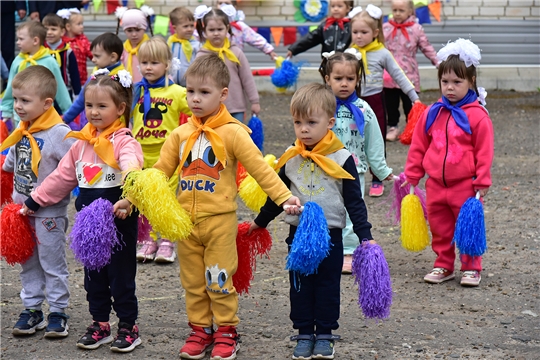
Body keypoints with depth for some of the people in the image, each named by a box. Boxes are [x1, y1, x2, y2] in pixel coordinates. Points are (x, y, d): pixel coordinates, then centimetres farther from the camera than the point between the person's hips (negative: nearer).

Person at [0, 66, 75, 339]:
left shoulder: (59, 134, -19)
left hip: (49, 213, -7)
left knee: (52, 262, 4)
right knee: (27, 262, 14)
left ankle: (58, 312, 14)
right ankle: (32, 309, 24)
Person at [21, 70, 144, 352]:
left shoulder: (124, 142, -14)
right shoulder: (81, 143, 8)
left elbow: (132, 170, -33)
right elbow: (62, 177, 16)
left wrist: (128, 198, -51)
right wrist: (34, 202, 16)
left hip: (118, 220, -6)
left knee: (121, 275, 3)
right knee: (93, 275, 14)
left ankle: (128, 327, 15)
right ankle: (99, 324, 26)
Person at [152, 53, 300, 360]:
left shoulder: (232, 133, -7)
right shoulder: (181, 134, 6)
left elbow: (259, 167, -9)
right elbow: (160, 171, 9)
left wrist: (283, 196, -18)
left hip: (220, 219, -4)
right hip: (186, 220, 4)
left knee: (219, 280, 1)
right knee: (193, 281, 11)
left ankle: (227, 332, 14)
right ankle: (200, 329, 23)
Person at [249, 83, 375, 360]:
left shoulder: (342, 159, -9)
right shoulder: (290, 159, 1)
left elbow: (355, 202, -5)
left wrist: (365, 236, -10)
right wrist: (260, 222, 22)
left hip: (330, 235, -3)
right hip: (298, 234, 3)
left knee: (327, 286, 5)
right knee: (300, 287, 7)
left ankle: (324, 335, 15)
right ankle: (305, 334, 16)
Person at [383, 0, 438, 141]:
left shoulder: (416, 29, -2)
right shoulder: (386, 28, 1)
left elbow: (427, 48, 2)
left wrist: (438, 62, -3)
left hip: (409, 75, -2)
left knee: (410, 103, 4)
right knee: (391, 103, 11)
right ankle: (392, 127, 24)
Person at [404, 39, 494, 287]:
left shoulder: (477, 115, -8)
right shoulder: (432, 113, 4)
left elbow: (484, 151, -7)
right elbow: (418, 146, 10)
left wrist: (482, 181, -9)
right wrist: (412, 175, 9)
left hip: (465, 185, -4)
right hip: (435, 184, 4)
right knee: (440, 229, 12)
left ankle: (471, 268, 16)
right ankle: (443, 266, 24)